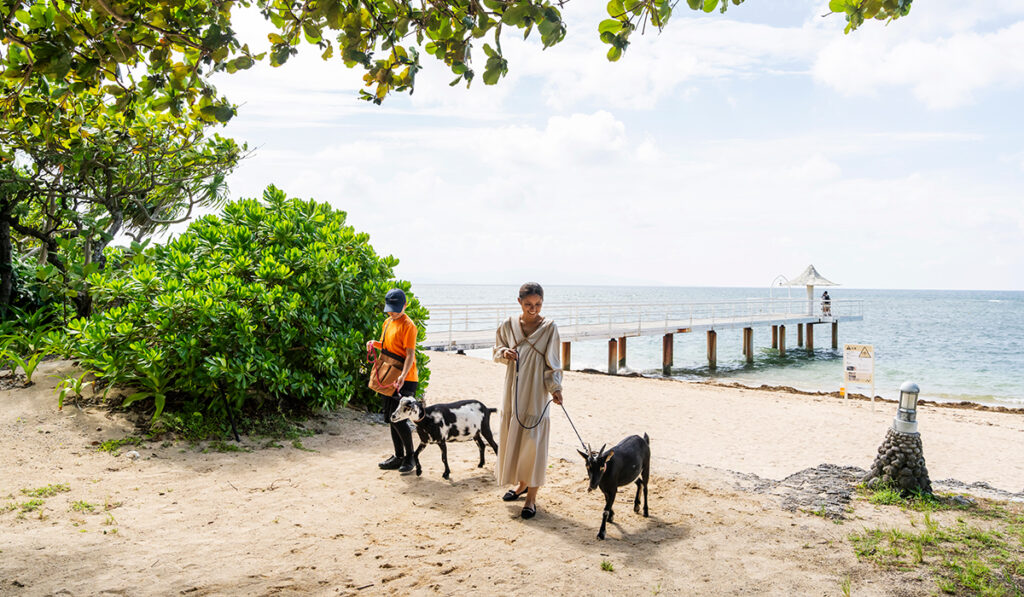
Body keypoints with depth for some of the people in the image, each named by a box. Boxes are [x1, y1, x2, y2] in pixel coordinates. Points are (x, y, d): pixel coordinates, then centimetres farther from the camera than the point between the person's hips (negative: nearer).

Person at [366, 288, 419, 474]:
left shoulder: (408, 325, -13)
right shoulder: (388, 323, 13)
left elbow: (410, 354, -18)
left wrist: (403, 376, -30)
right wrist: (375, 343, 5)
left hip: (405, 380, -9)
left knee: (398, 419, -10)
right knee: (391, 418, 12)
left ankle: (410, 456, 7)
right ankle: (398, 457, 24)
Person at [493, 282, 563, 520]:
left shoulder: (549, 328, -5)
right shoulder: (509, 325, 3)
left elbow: (552, 362, -4)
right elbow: (497, 350, 13)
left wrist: (555, 388, -16)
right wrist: (505, 353, -9)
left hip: (536, 392, -4)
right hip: (513, 390, 4)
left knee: (533, 440, -4)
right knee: (512, 437, 11)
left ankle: (531, 496, 4)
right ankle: (521, 483, 31)